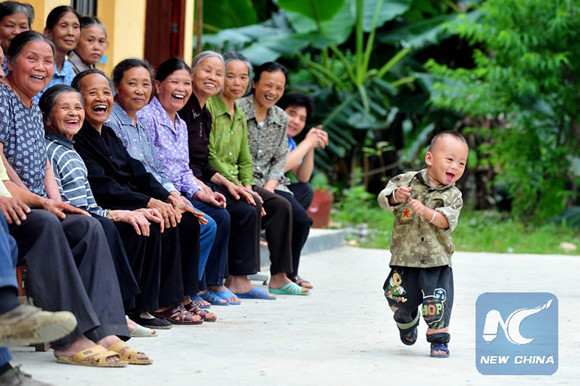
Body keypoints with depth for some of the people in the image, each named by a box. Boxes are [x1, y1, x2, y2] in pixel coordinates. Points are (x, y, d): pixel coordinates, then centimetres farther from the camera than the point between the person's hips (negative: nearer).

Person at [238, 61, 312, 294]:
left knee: (302, 220, -15)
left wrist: (270, 185, -7)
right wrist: (252, 188, -19)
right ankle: (280, 277, -23)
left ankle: (289, 275, 1)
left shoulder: (281, 119, 14)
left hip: (269, 183, 6)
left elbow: (280, 160, 12)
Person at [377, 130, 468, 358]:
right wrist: (396, 196, -28)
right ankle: (407, 322, 36)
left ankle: (439, 339, 6)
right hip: (405, 256, 1)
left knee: (437, 299, -12)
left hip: (437, 258, 0)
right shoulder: (407, 181, 2)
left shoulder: (453, 195, 2)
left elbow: (447, 221, -13)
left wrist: (426, 211, -30)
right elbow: (384, 200, -6)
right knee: (398, 297, 2)